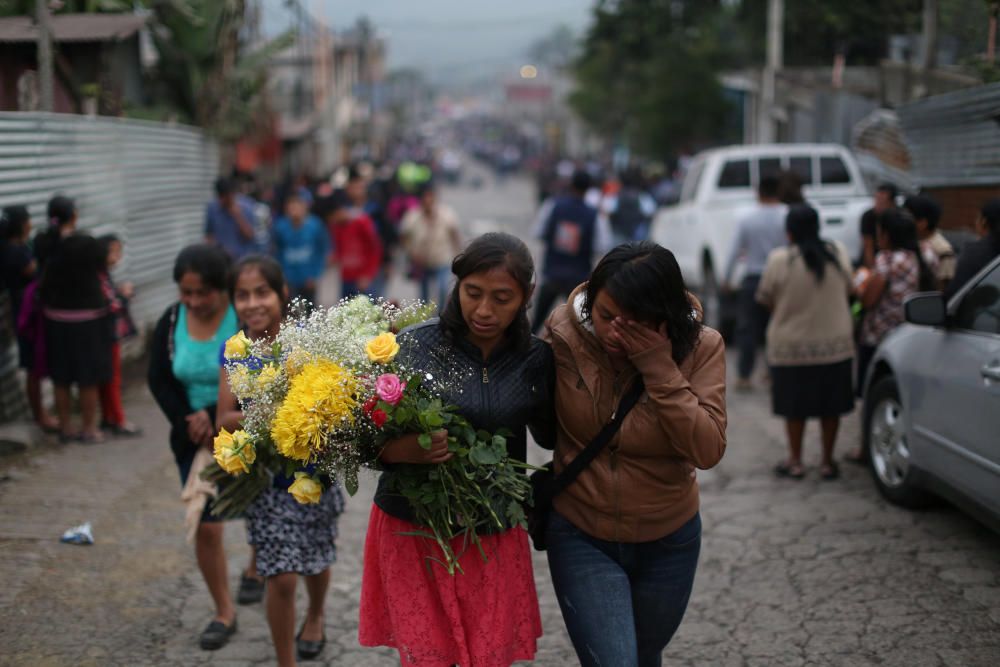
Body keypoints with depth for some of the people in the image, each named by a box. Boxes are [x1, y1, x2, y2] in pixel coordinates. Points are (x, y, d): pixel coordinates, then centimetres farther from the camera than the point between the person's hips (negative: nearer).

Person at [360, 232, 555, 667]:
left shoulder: (536, 360, -3)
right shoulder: (415, 346, -10)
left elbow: (549, 436, 11)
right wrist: (406, 450, -31)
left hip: (493, 540, 2)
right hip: (411, 532, -2)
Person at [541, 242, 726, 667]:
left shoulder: (700, 347, -15)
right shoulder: (564, 336, -16)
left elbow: (708, 450, -24)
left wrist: (660, 369, -28)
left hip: (668, 541, 2)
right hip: (581, 538, -2)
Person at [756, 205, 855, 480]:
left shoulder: (779, 260, -15)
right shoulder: (839, 254, -4)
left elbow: (765, 299, -5)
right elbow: (849, 290, 9)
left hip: (791, 346, -2)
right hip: (835, 344, 2)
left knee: (795, 406, 10)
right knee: (830, 406, 12)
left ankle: (795, 461, 17)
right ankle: (828, 462, 17)